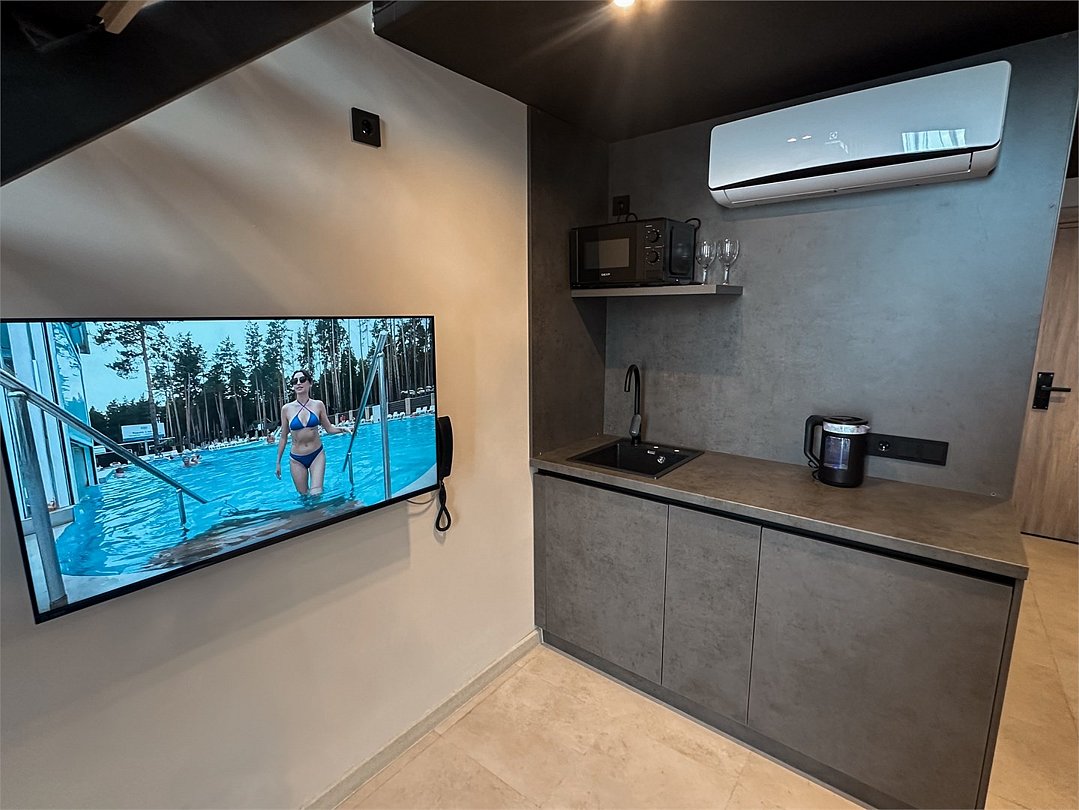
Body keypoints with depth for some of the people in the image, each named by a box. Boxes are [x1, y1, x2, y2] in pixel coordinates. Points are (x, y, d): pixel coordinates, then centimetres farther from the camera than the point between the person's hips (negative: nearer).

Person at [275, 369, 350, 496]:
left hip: (317, 455, 0)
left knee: (316, 494, -10)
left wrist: (340, 429, -18)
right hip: (296, 459, 1)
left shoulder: (318, 405, -3)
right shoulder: (287, 408, -4)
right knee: (304, 496, 9)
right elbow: (283, 437, 4)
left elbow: (329, 428, 3)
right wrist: (278, 462, 7)